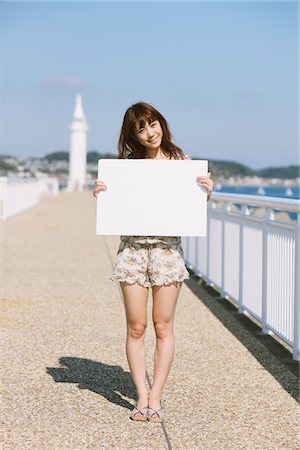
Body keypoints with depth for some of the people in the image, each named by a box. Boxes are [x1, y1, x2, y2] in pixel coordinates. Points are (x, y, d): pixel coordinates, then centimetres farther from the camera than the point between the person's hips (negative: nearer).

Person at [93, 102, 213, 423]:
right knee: (136, 327, 2)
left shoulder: (180, 161, 4)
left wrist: (206, 192, -12)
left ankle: (155, 397, 10)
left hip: (167, 248, -1)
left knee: (163, 327, 2)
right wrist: (100, 194, -6)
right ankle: (141, 396, 11)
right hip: (132, 248, 1)